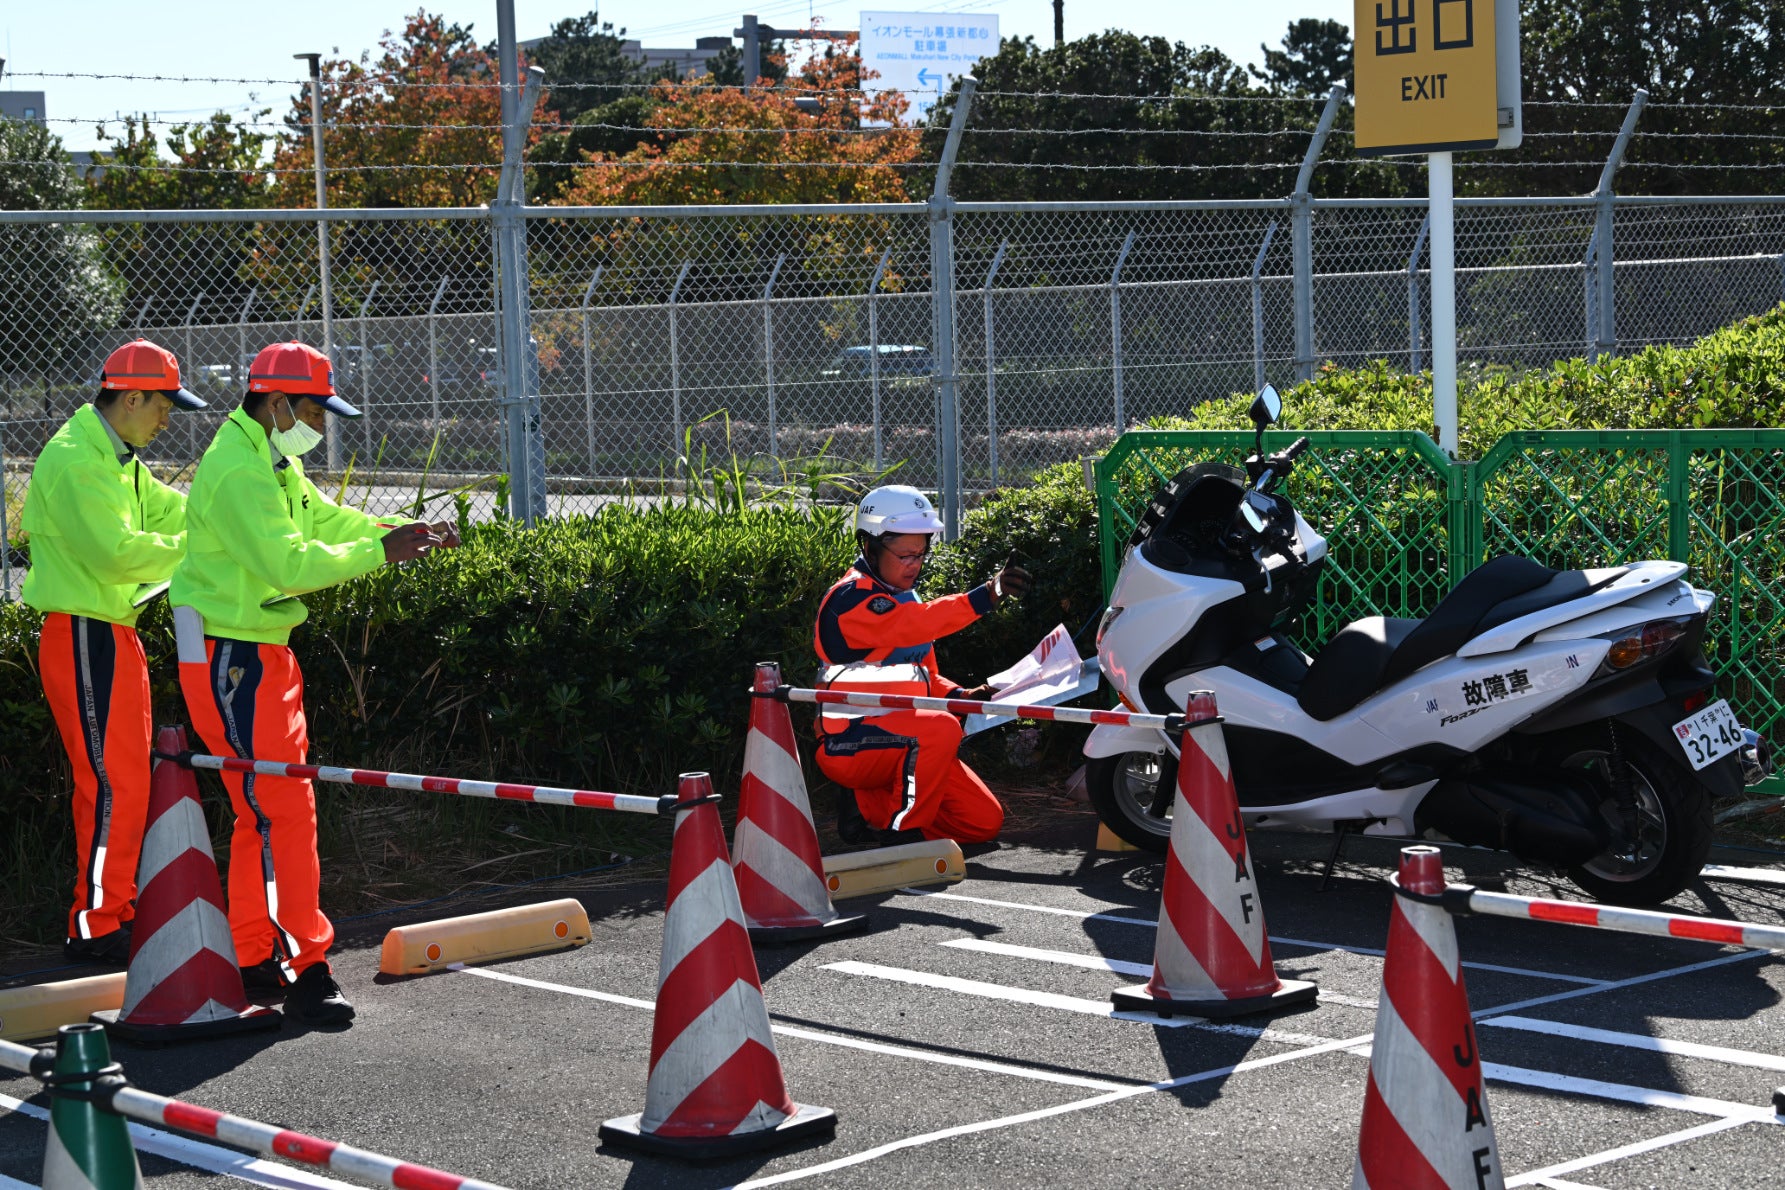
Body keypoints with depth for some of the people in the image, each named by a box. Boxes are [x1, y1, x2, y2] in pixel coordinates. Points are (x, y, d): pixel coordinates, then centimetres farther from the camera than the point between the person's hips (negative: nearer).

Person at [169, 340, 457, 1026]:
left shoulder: (277, 464, 14)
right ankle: (306, 969, -9)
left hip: (264, 653, 11)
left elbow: (326, 520, 18)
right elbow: (288, 562, -27)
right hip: (230, 658, -11)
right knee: (283, 810, -11)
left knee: (264, 808, 16)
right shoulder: (237, 471, -20)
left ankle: (253, 957, 25)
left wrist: (401, 531, 3)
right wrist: (379, 552, -22)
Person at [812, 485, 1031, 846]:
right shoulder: (849, 599, -15)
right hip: (849, 744, -9)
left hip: (900, 741, 9)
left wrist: (959, 695, -1)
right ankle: (902, 833, -20)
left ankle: (868, 807, 13)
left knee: (985, 821, 1)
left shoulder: (905, 599, 16)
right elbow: (910, 625, -35)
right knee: (940, 729, -35)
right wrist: (986, 596, -47)